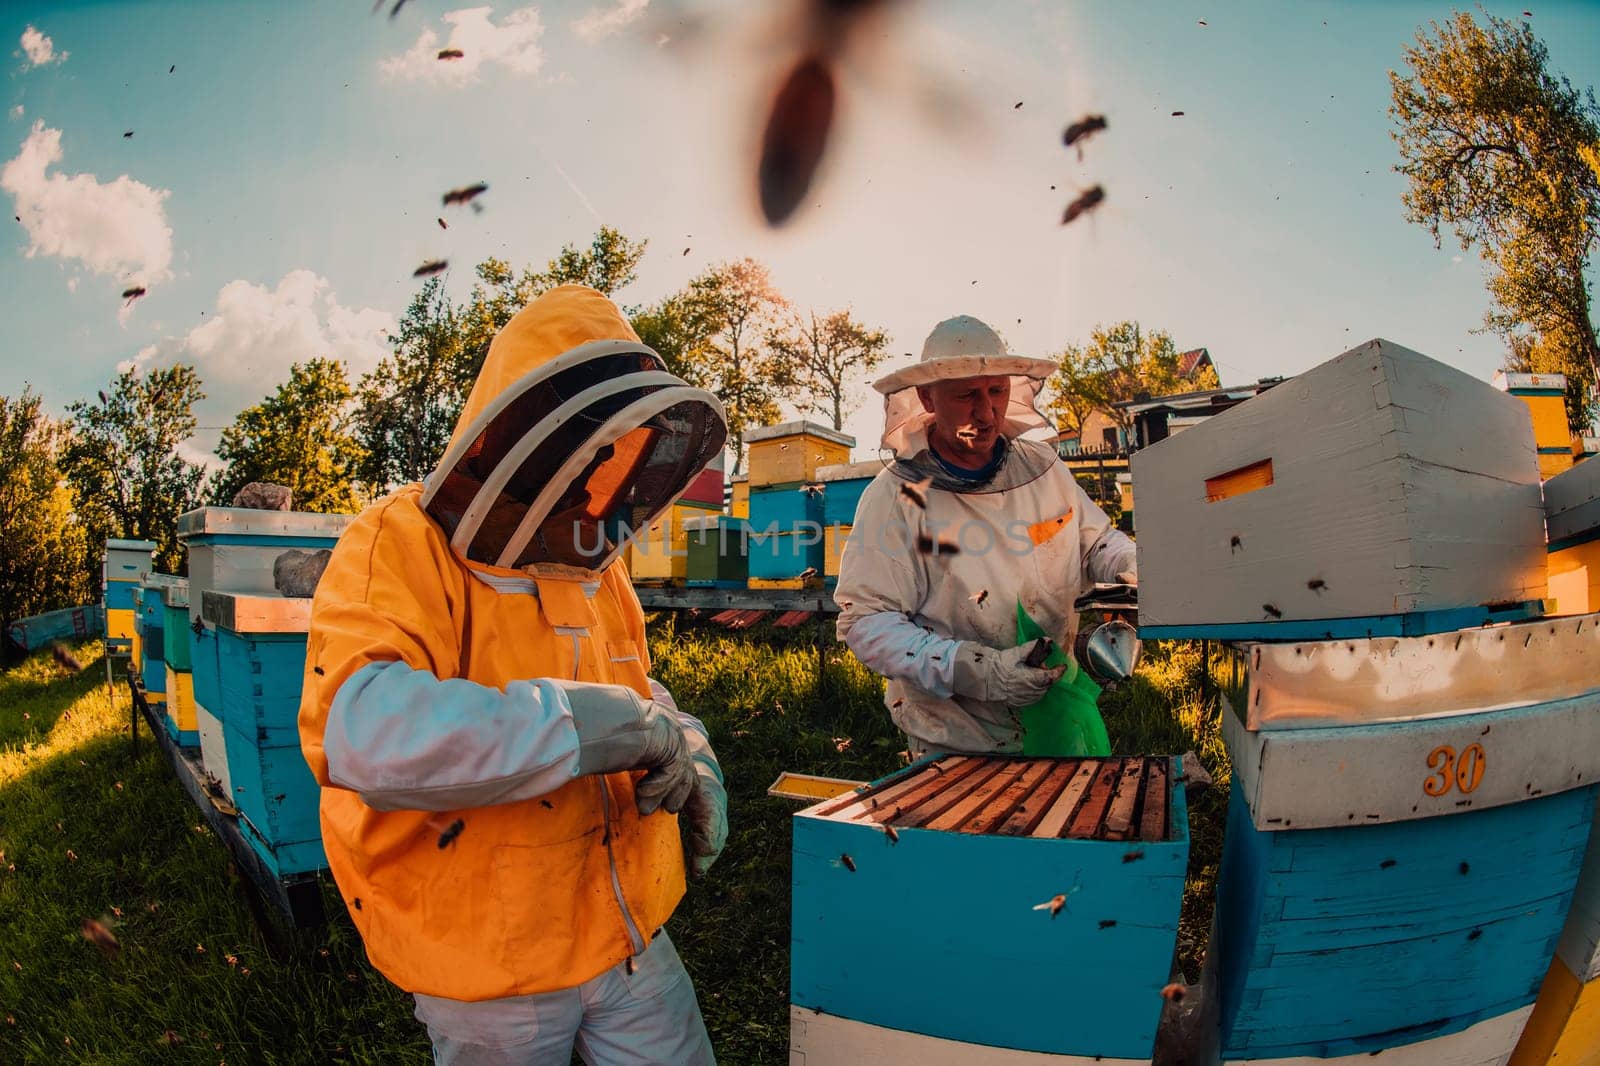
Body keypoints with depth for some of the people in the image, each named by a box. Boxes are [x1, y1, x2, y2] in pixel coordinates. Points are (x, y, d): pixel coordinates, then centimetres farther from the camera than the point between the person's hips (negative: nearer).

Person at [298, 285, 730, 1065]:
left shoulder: (593, 568, 5)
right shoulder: (399, 550, -19)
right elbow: (356, 729, -36)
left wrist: (685, 751, -3)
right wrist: (595, 726, -35)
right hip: (492, 971, -6)